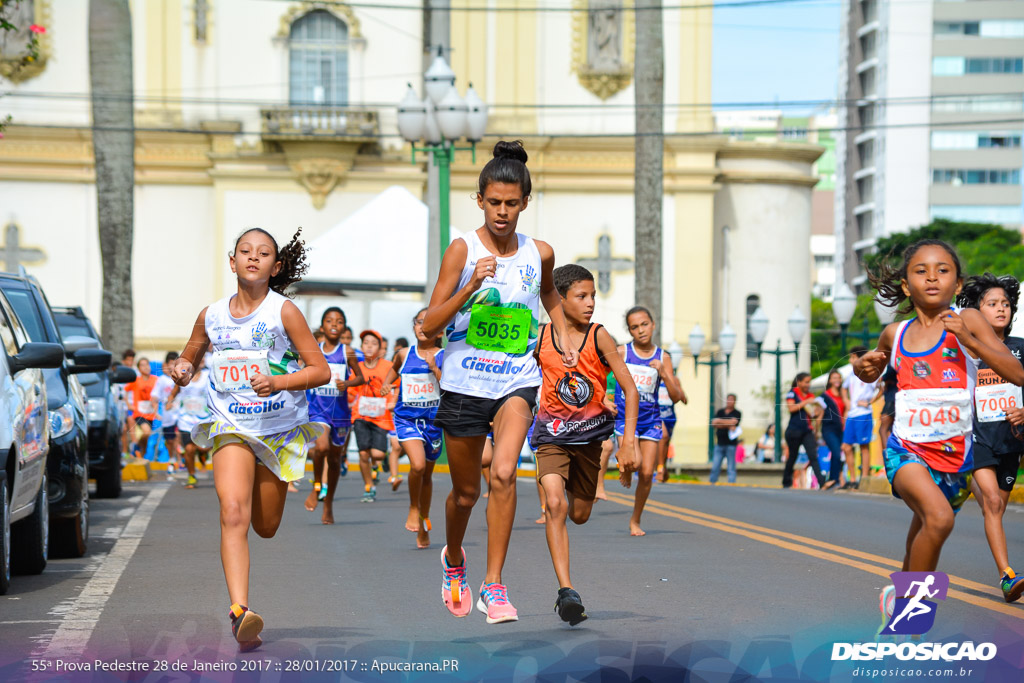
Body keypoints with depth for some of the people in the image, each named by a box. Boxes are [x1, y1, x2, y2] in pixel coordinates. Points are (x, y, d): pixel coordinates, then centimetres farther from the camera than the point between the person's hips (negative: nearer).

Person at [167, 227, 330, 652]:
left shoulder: (283, 311, -8)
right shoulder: (211, 316, 1)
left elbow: (321, 371, -8)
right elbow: (189, 358, 19)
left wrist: (279, 383, -25)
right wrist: (182, 371, -5)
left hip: (281, 427, 0)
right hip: (231, 426, 0)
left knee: (266, 528, 13)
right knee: (233, 512, -23)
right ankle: (239, 610, -32)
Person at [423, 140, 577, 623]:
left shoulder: (539, 254, 2)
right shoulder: (462, 250, -7)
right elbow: (429, 326, -12)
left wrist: (563, 340, 11)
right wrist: (472, 286, -24)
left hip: (516, 380, 1)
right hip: (464, 381, -1)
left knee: (503, 474, -21)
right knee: (466, 491, 12)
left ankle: (494, 585, -14)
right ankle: (453, 559, 43)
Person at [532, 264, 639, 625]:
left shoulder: (599, 337, -13)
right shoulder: (540, 338, -9)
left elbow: (630, 389, -14)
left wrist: (628, 442, -22)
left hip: (590, 434, 1)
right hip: (552, 435, -1)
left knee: (580, 515, 13)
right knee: (555, 504, -23)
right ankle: (566, 591, -26)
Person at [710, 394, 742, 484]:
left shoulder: (737, 414, 4)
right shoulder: (720, 412, 14)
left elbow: (733, 422, -11)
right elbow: (714, 424, 1)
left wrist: (719, 421, -3)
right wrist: (728, 426, -11)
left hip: (731, 444, -3)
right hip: (719, 443, 3)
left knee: (731, 467, -4)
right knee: (715, 466, 1)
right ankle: (712, 483, 4)